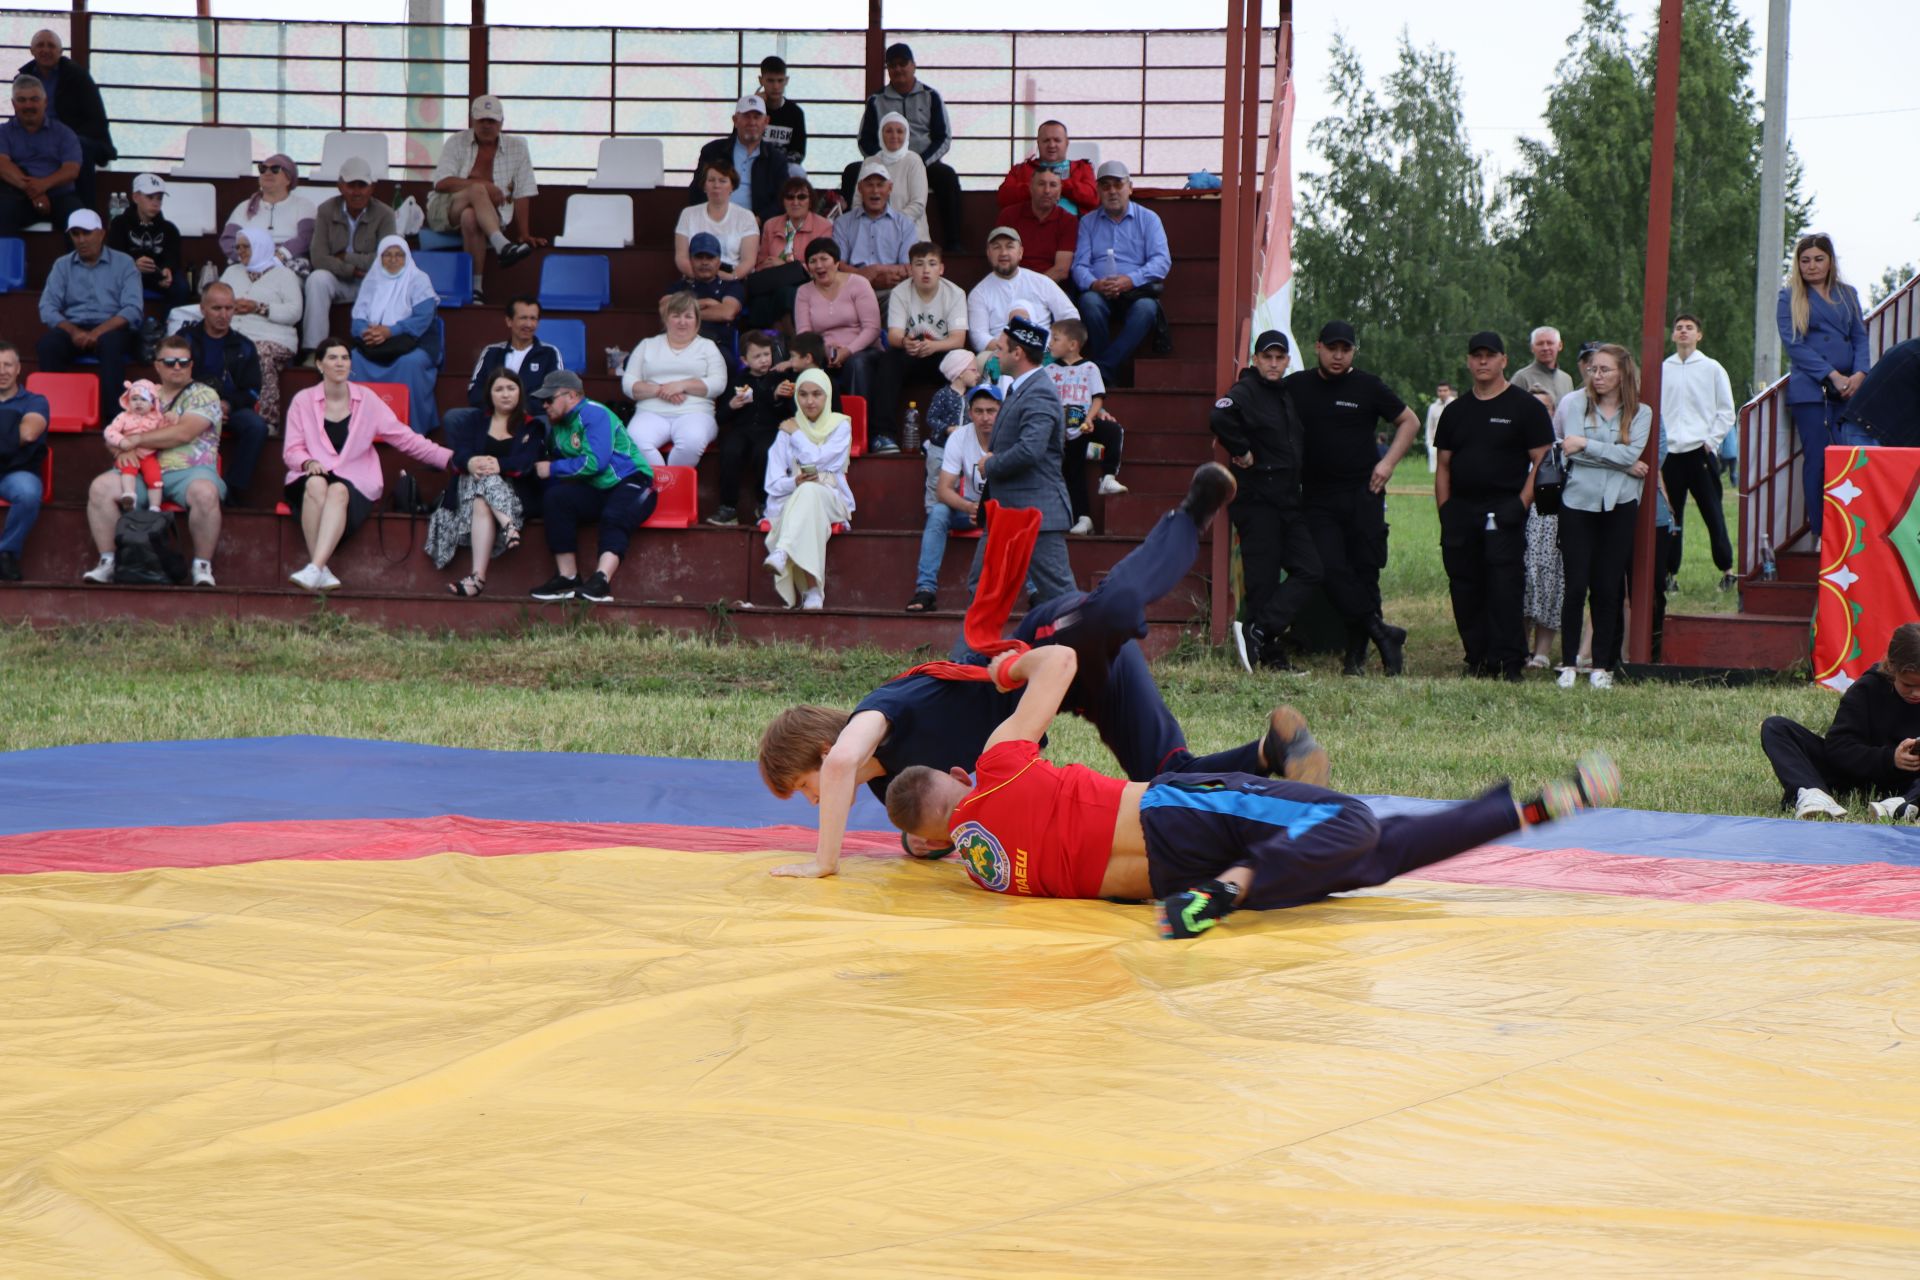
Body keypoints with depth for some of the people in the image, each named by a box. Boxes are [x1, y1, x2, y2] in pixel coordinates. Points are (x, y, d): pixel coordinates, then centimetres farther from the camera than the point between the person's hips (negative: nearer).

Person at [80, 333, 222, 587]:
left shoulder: (203, 395, 4)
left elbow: (183, 433, -11)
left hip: (187, 471, -4)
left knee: (205, 493, -38)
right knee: (100, 488, -20)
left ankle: (202, 566, -23)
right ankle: (107, 562, -12)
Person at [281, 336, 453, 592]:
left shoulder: (366, 400, 10)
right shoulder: (303, 401, 10)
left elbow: (405, 438, 8)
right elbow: (291, 450, 8)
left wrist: (450, 458, -1)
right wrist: (308, 462, -17)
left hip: (354, 485, 0)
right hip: (311, 476, 0)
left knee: (337, 492, -36)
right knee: (316, 484, -36)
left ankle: (315, 569, -50)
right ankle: (322, 571, -41)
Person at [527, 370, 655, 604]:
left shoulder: (594, 414, -11)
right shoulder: (557, 424, 16)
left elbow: (595, 462, -21)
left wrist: (553, 470, -12)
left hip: (629, 483, -7)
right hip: (595, 493, 7)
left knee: (614, 516, -36)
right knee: (555, 497, -17)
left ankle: (601, 579, -53)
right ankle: (567, 577, -24)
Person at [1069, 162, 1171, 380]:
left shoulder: (1148, 219, 13)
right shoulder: (1088, 222, 19)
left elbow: (1162, 262, -1)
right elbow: (1080, 265, 6)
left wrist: (1131, 280, -18)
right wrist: (1094, 284, -18)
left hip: (1137, 291, -1)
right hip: (1100, 293, 1)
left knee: (1145, 308, -36)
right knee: (1090, 302, -35)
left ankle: (1103, 369, -34)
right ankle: (1108, 372, -26)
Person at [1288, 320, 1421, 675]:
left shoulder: (1367, 387, 4)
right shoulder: (1296, 387, 7)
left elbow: (1409, 422, 12)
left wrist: (1388, 463, 0)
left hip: (1363, 494, -1)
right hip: (1318, 497, 1)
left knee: (1364, 572, -1)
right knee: (1330, 570, -15)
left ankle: (1357, 652, 6)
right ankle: (1382, 633, -12)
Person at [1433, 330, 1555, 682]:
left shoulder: (1526, 408, 1)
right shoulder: (1456, 411, 16)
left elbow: (1542, 462, -3)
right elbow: (1444, 466, 18)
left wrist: (1521, 505, -13)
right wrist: (1444, 511, 7)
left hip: (1503, 511, -5)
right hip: (1460, 513, 5)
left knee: (1504, 587, -12)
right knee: (1464, 590, 5)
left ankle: (1508, 663, -11)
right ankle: (1477, 660, 12)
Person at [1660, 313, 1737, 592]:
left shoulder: (1712, 369, 4)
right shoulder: (1662, 369, 10)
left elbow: (1726, 411, 5)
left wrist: (1711, 441, -5)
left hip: (1700, 451, -2)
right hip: (1670, 453, 2)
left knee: (1713, 513, -3)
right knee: (1670, 515, 4)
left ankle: (1726, 569, 4)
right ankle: (1669, 571, 9)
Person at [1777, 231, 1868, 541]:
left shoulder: (1847, 294, 17)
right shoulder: (1790, 297, 6)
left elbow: (1860, 337, 13)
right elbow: (1793, 343, -4)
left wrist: (1859, 373, -7)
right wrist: (1832, 375, -12)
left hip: (1848, 388, 3)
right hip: (1810, 389, -3)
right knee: (1818, 460, -7)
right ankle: (1820, 534, -4)